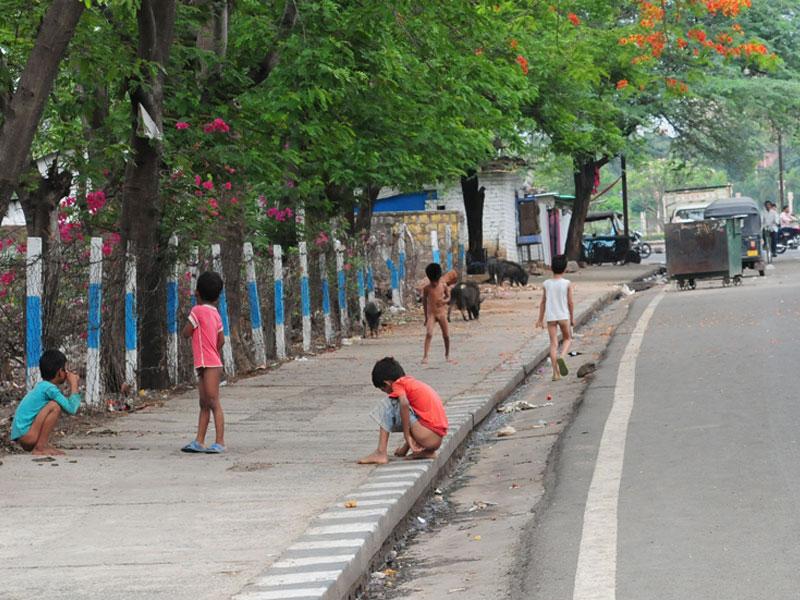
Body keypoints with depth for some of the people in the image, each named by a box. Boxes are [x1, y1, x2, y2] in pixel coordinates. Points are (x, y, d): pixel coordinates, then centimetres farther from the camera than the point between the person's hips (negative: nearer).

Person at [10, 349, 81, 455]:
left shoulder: (41, 386, 14)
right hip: (25, 434, -10)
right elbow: (71, 409, -21)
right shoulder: (49, 388, -15)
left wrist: (73, 384, 14)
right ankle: (40, 447, -16)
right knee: (55, 406, -19)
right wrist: (74, 385, -8)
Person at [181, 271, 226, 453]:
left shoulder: (198, 311, -11)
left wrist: (189, 320, 8)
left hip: (209, 365, -9)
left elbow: (186, 333, -6)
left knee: (213, 403, -10)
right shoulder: (215, 313, 13)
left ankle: (220, 442, -12)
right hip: (213, 363, 9)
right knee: (204, 404, 9)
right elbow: (221, 341, 16)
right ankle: (199, 442, 11)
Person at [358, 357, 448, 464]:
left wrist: (407, 436, -14)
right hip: (438, 439, 9)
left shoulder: (398, 384, -2)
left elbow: (404, 404, -22)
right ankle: (427, 451, 15)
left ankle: (381, 453, -4)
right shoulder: (412, 382, 23)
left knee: (387, 406, -1)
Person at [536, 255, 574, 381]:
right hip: (563, 316, -1)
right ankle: (561, 357, -10)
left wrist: (540, 319, 11)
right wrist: (572, 317, 9)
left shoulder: (546, 284, -2)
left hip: (550, 317, 1)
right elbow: (570, 302, -4)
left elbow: (543, 302, 3)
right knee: (567, 339, 19)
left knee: (553, 343, 5)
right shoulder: (567, 284, -8)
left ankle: (556, 373, 3)